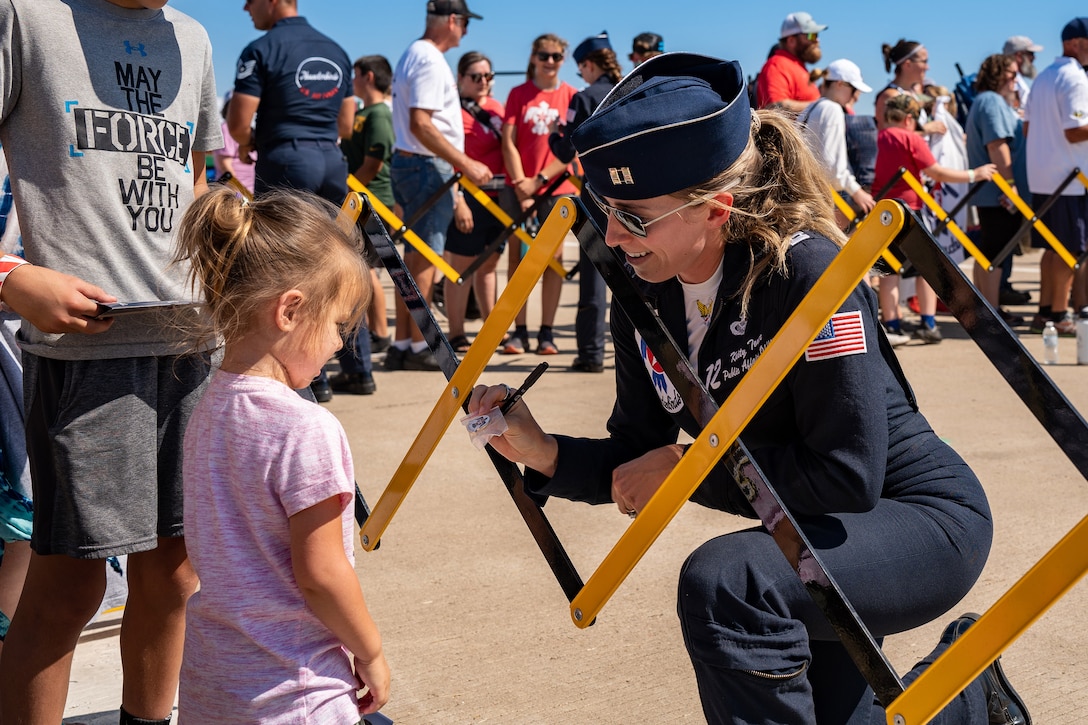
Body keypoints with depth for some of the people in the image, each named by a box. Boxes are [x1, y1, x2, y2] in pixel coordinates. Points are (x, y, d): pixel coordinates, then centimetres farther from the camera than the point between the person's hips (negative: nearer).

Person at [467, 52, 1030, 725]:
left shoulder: (805, 272, -29)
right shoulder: (645, 296, -7)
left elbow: (848, 476, -30)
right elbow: (639, 457, -1)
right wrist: (542, 452, -20)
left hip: (919, 516, -8)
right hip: (817, 539, 8)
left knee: (721, 581, -32)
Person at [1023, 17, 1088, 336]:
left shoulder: (1043, 77, 13)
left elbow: (1027, 128, 15)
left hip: (1041, 176, 9)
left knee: (1053, 248, 14)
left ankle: (1045, 311, 18)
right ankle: (1060, 315, 1)